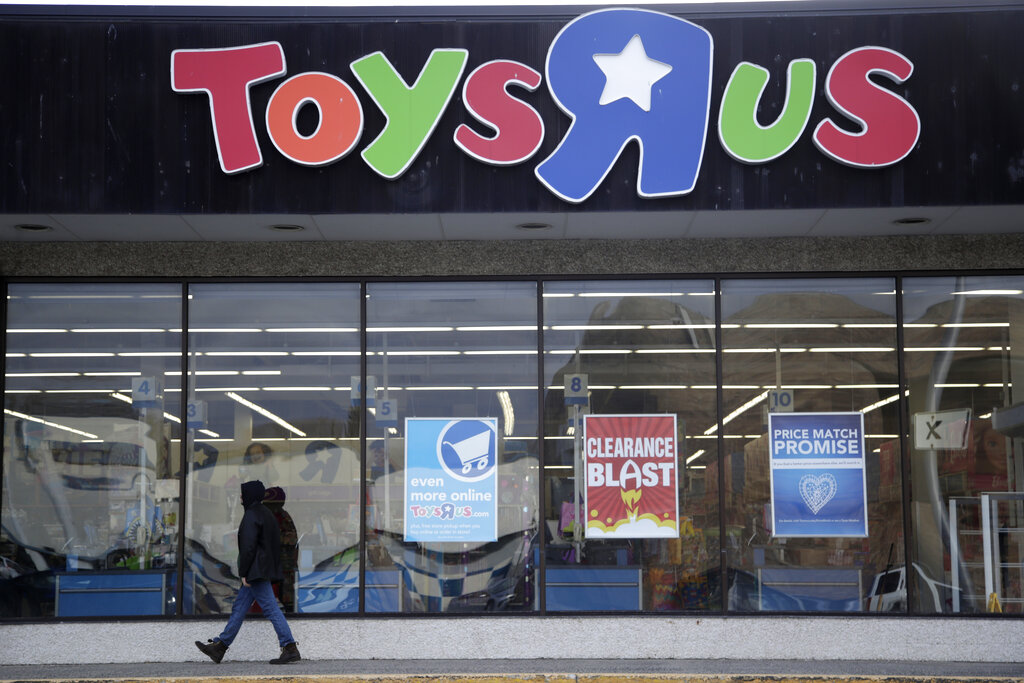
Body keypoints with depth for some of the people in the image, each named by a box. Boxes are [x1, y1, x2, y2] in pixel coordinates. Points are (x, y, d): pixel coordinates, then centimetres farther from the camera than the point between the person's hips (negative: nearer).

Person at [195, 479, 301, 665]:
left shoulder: (251, 516, -14)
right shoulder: (266, 514, 15)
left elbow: (248, 546, -20)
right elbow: (275, 544, 18)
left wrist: (244, 573, -15)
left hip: (256, 571, -10)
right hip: (264, 571, 10)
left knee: (270, 608, -9)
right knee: (239, 607, 13)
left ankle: (290, 648, -9)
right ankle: (220, 647, 19)